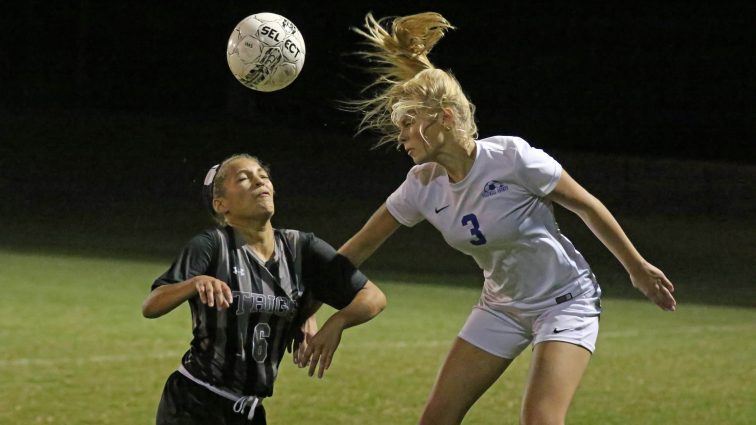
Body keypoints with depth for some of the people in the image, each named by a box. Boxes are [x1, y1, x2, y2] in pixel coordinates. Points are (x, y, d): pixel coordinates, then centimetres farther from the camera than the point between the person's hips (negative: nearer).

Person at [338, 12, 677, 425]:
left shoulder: (510, 157, -25)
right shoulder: (422, 187, -7)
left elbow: (586, 206, -13)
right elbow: (360, 246, 2)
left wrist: (637, 268, -4)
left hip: (565, 302, -6)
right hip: (501, 308, 6)